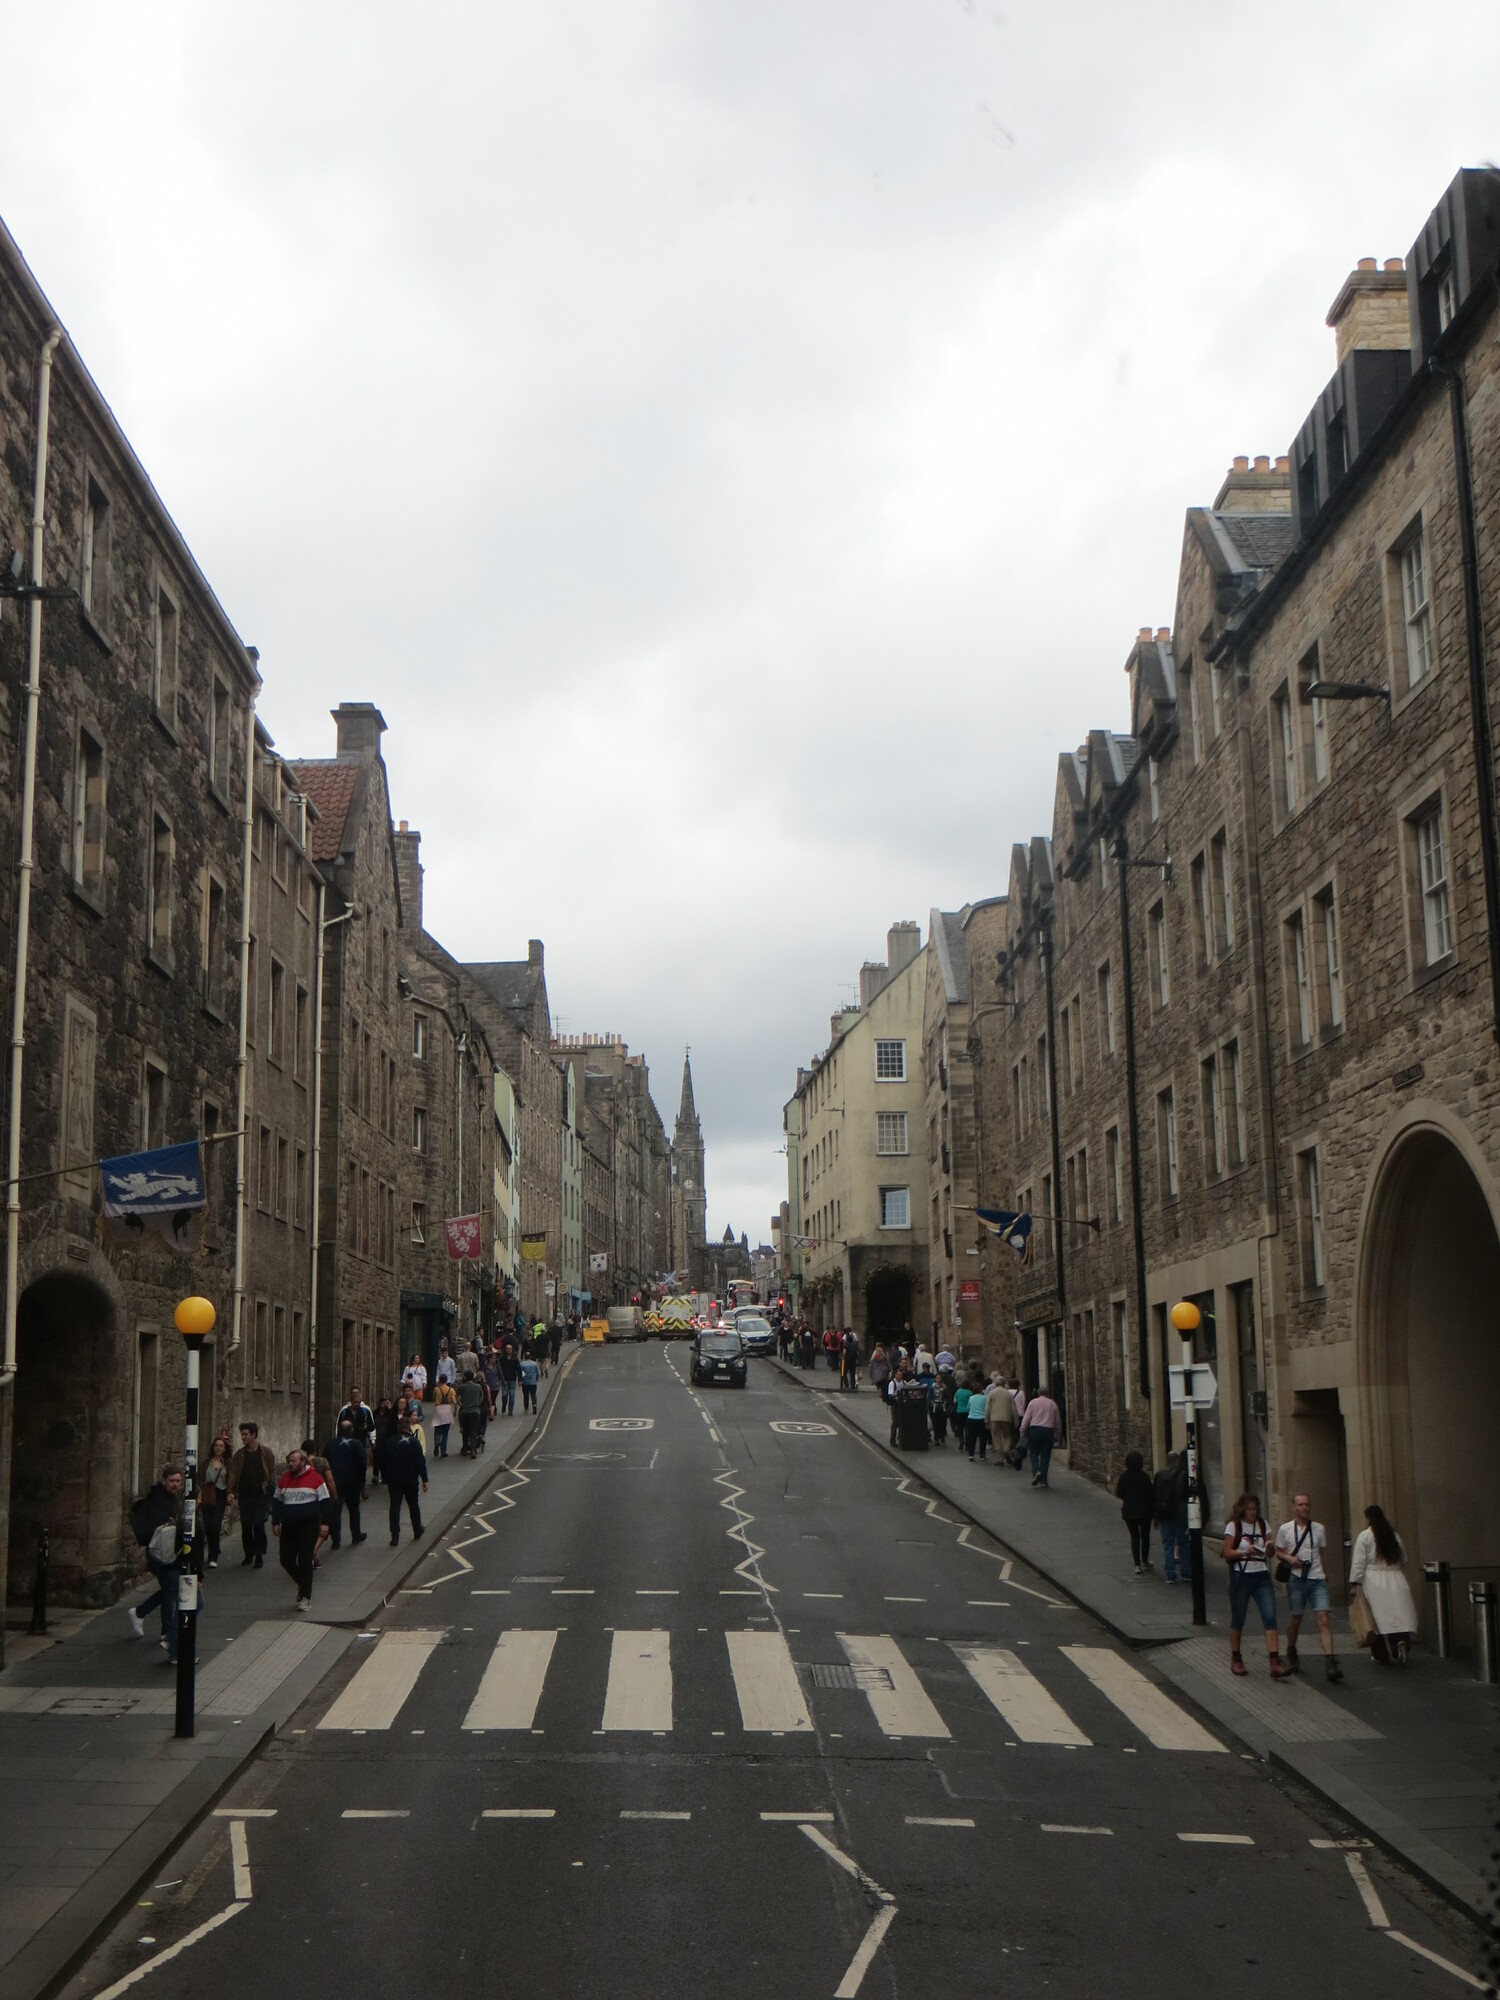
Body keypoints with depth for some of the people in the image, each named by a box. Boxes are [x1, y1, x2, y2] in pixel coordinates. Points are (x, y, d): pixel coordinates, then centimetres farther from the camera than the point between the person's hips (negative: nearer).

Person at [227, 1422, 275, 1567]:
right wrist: (230, 1491, -8)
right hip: (244, 1495, 3)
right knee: (246, 1527, 5)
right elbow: (233, 1473, 4)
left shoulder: (266, 1452, 0)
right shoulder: (239, 1454, 8)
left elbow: (272, 1472, 0)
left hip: (261, 1496, -3)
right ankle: (249, 1554, 16)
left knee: (259, 1525, -6)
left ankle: (259, 1555, 2)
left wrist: (271, 1491, -8)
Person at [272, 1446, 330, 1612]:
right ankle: (302, 1584, 30)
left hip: (308, 1527, -5)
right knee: (286, 1561, 4)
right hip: (288, 1528, 5)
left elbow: (324, 1502, -3)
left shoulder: (315, 1478, -6)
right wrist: (276, 1522, 10)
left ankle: (305, 1597, 4)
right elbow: (276, 1502, 16)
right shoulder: (284, 1479, 7)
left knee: (305, 1562, -3)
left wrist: (324, 1523, -7)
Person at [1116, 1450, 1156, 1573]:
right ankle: (1144, 1562, 27)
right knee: (1145, 1535, 16)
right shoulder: (1145, 1476, -11)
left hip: (1129, 1511, 1)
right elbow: (1150, 1494, -10)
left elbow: (1119, 1494, -4)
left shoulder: (1124, 1476, -6)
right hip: (1145, 1511, -1)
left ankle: (1137, 1565, -2)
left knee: (1134, 1537, 5)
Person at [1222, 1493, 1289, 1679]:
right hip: (1241, 1576, -3)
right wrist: (1245, 1552, -24)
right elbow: (1227, 1553, -7)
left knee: (1270, 1616, -11)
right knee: (1238, 1618, 6)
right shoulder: (1233, 1526, -2)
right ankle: (1235, 1660, 24)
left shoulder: (1262, 1525, 10)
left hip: (1261, 1576, 3)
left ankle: (1275, 1663, -17)